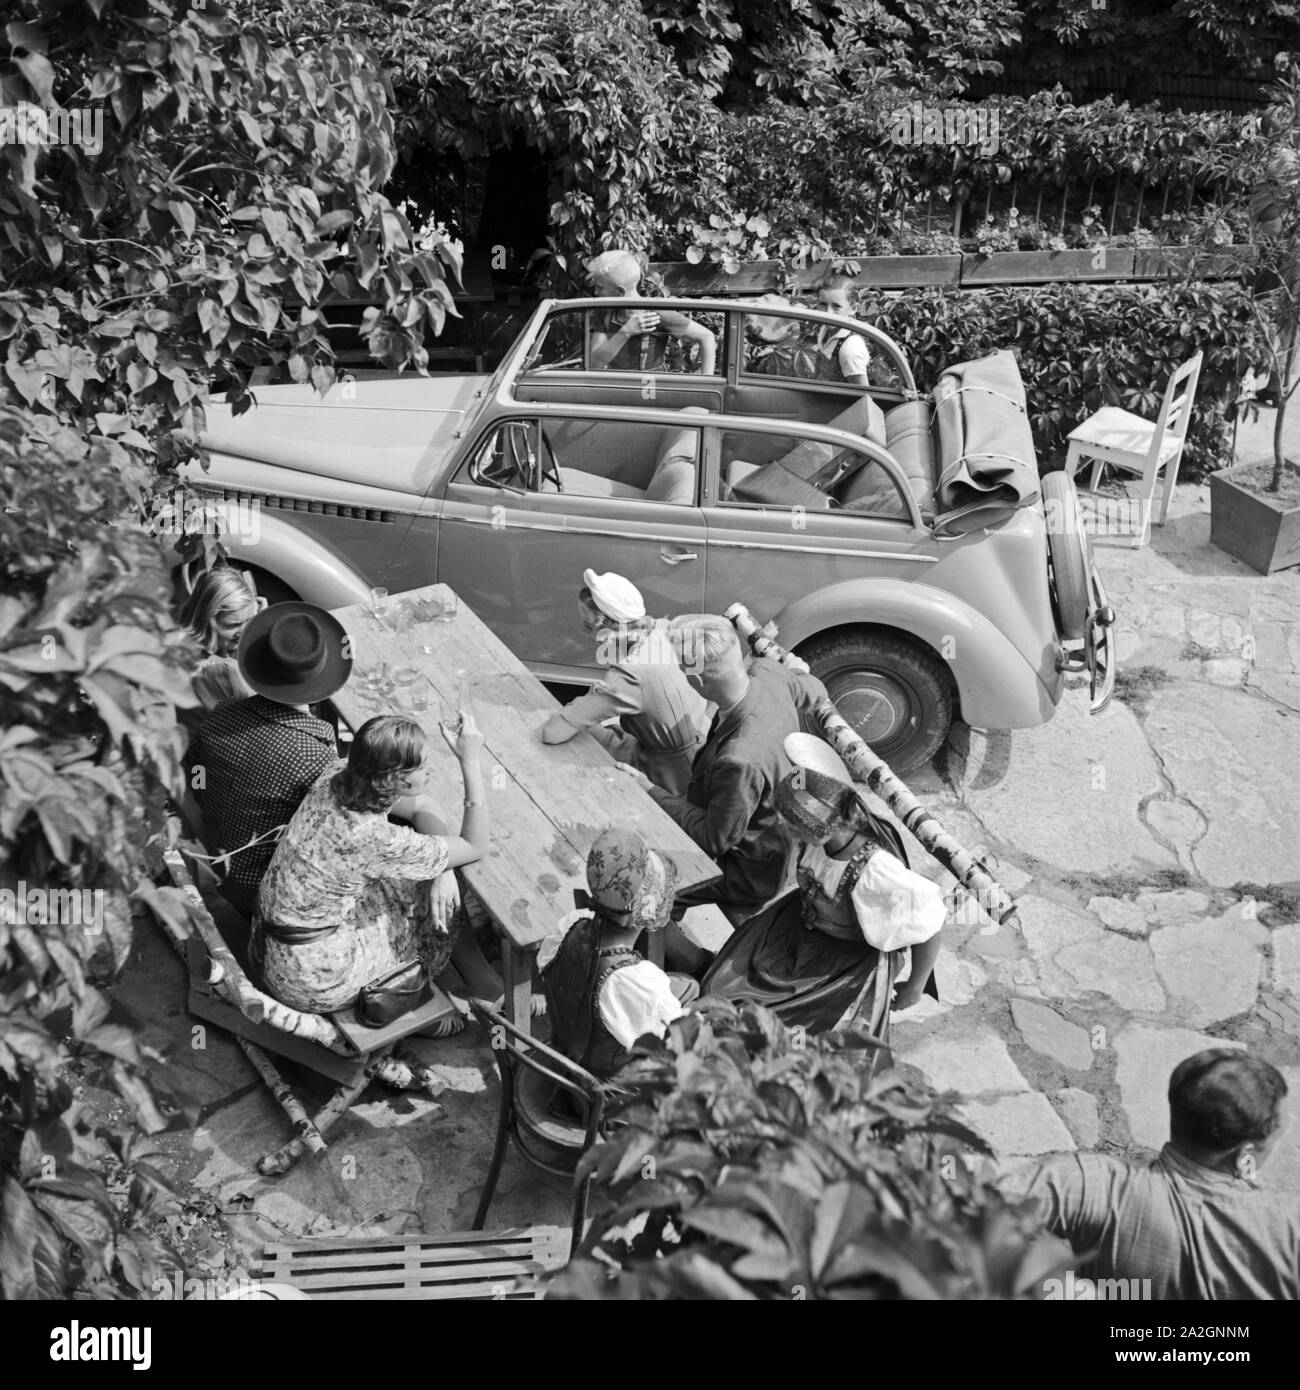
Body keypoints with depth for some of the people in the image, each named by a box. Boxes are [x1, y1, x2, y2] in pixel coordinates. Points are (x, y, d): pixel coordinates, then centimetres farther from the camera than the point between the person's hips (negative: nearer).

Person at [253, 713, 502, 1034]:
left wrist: (442, 868, -10)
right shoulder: (373, 839, -32)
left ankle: (485, 981, 27)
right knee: (441, 910, 4)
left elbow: (422, 807, 5)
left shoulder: (338, 779, -11)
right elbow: (476, 847, -18)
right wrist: (470, 762, -24)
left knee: (441, 888, 10)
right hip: (312, 982, -7)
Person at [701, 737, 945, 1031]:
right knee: (720, 989, 8)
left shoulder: (875, 872, -43)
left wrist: (915, 986, -15)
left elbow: (931, 923, -30)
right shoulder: (822, 832, -26)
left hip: (850, 961, -6)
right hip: (804, 928, 6)